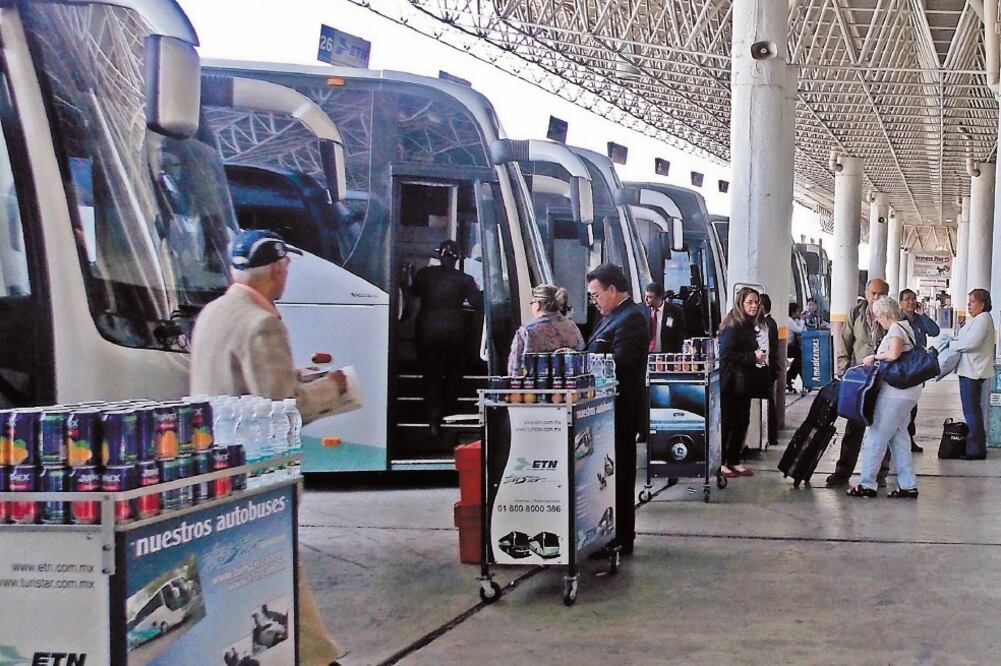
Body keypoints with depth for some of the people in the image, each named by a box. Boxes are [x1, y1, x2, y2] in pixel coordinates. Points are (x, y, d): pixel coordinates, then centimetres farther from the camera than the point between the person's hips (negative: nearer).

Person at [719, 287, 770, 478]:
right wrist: (752, 357, -20)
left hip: (745, 383, 8)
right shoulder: (733, 326, -13)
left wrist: (761, 358, 5)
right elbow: (726, 354, -19)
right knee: (727, 423, -2)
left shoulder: (754, 325, 12)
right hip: (731, 383, -8)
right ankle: (720, 463, 6)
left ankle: (734, 461, 18)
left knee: (742, 422, 10)